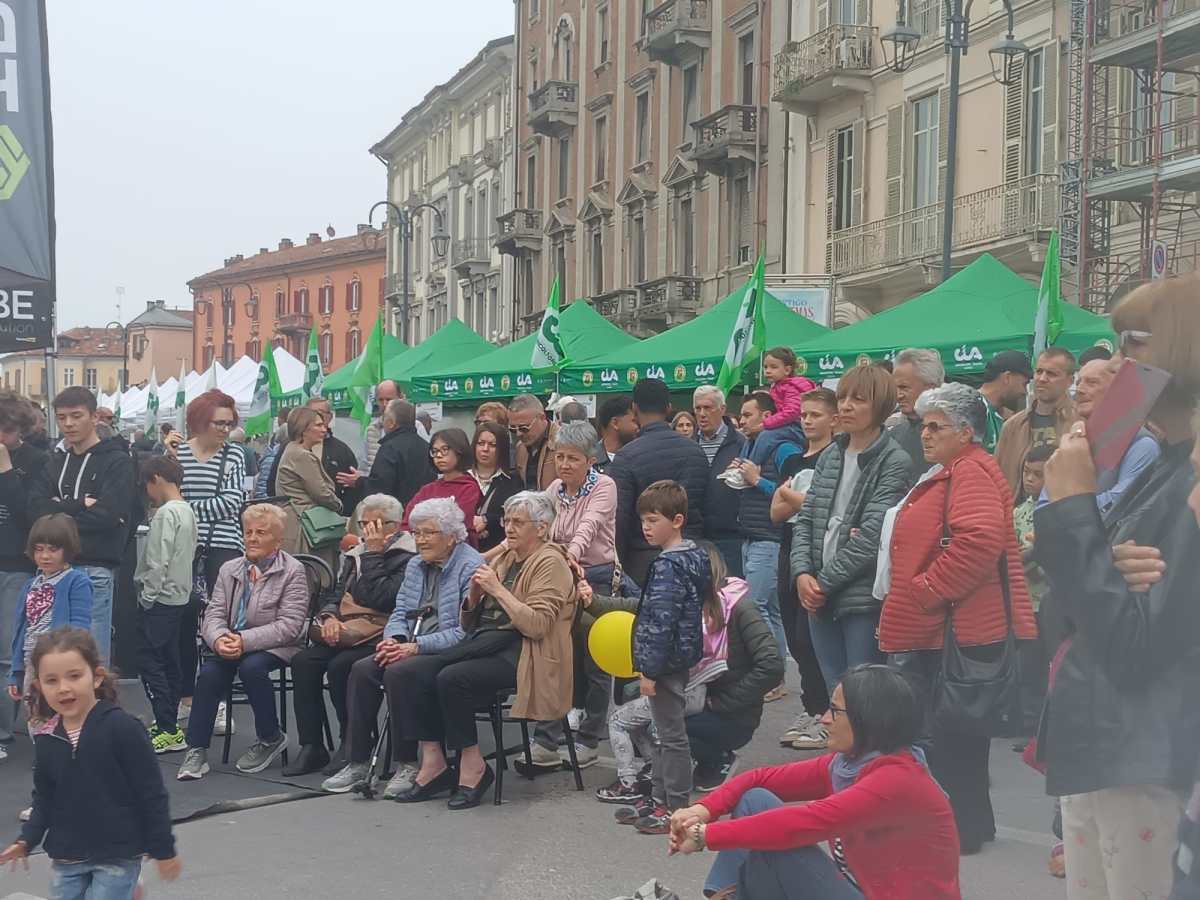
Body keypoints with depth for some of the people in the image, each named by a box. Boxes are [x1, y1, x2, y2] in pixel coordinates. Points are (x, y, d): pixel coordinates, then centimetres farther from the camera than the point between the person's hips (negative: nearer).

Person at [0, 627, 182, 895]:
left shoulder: (122, 728, -16)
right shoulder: (46, 740, 1)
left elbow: (151, 793, -12)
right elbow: (44, 799, 12)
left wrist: (163, 849, -9)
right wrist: (26, 840, -3)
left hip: (117, 854, -5)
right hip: (65, 857, 6)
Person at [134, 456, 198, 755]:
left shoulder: (166, 513, -16)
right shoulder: (188, 511, 12)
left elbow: (158, 562, -21)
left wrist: (146, 597, -11)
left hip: (161, 597, -9)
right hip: (179, 596, 9)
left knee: (149, 661, -6)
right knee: (169, 660, 12)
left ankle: (168, 731, -8)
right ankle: (169, 725, 18)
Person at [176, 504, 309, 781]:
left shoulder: (293, 571, -4)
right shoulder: (229, 569, 15)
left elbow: (289, 625, -13)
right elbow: (213, 614, 7)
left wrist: (244, 641, -22)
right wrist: (219, 639, -17)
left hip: (274, 647, -4)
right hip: (230, 646, 4)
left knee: (251, 666, -33)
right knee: (209, 672, -24)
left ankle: (271, 739, -10)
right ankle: (196, 752, -19)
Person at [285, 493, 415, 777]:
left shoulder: (407, 558, -6)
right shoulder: (356, 554, 20)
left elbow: (380, 598, -18)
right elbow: (337, 596, 19)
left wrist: (373, 554, -12)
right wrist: (329, 617, -4)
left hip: (378, 639, -7)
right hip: (345, 634, 7)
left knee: (339, 666, -30)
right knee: (303, 661, -18)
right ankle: (311, 746, -12)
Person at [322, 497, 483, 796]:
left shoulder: (471, 567, -11)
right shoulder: (416, 565, 17)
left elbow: (466, 630, -19)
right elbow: (400, 611, 18)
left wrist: (416, 646, -21)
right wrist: (394, 639, -5)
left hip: (449, 653, -8)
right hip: (411, 647, 8)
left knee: (397, 671, -30)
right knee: (362, 669, -16)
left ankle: (407, 765, -17)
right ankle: (357, 762, -10)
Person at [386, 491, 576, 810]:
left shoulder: (550, 562, -1)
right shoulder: (505, 558, 22)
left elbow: (537, 626, -15)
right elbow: (469, 621, 22)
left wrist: (498, 589, -14)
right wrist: (475, 592, 2)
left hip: (522, 653, -8)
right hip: (486, 642, 8)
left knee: (452, 677, -30)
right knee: (415, 670, -16)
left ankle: (472, 766, -15)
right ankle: (433, 762, -14)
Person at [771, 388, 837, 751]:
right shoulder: (792, 462, 16)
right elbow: (776, 512, 7)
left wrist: (792, 497, -6)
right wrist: (806, 500, -8)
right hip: (790, 554, 7)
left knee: (810, 639, -8)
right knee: (795, 639, 10)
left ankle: (823, 713, 0)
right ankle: (810, 709, 19)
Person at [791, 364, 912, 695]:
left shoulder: (895, 462, -8)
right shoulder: (829, 456, 13)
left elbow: (871, 535, -15)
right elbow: (805, 519, 10)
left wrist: (824, 581, -12)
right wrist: (802, 573, -5)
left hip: (864, 600, -6)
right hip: (820, 598, 6)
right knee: (835, 694, 13)